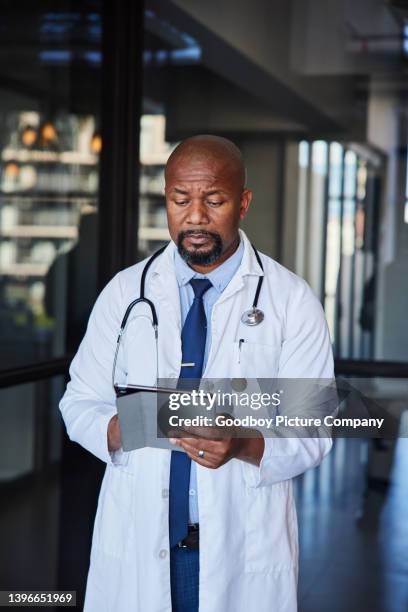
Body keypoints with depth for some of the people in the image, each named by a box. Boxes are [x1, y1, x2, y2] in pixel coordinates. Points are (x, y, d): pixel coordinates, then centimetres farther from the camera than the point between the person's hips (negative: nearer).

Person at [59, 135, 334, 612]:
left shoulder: (292, 301, -4)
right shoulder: (124, 292, 2)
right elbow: (80, 402, 4)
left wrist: (245, 445, -25)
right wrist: (118, 427, -18)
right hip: (137, 540, 2)